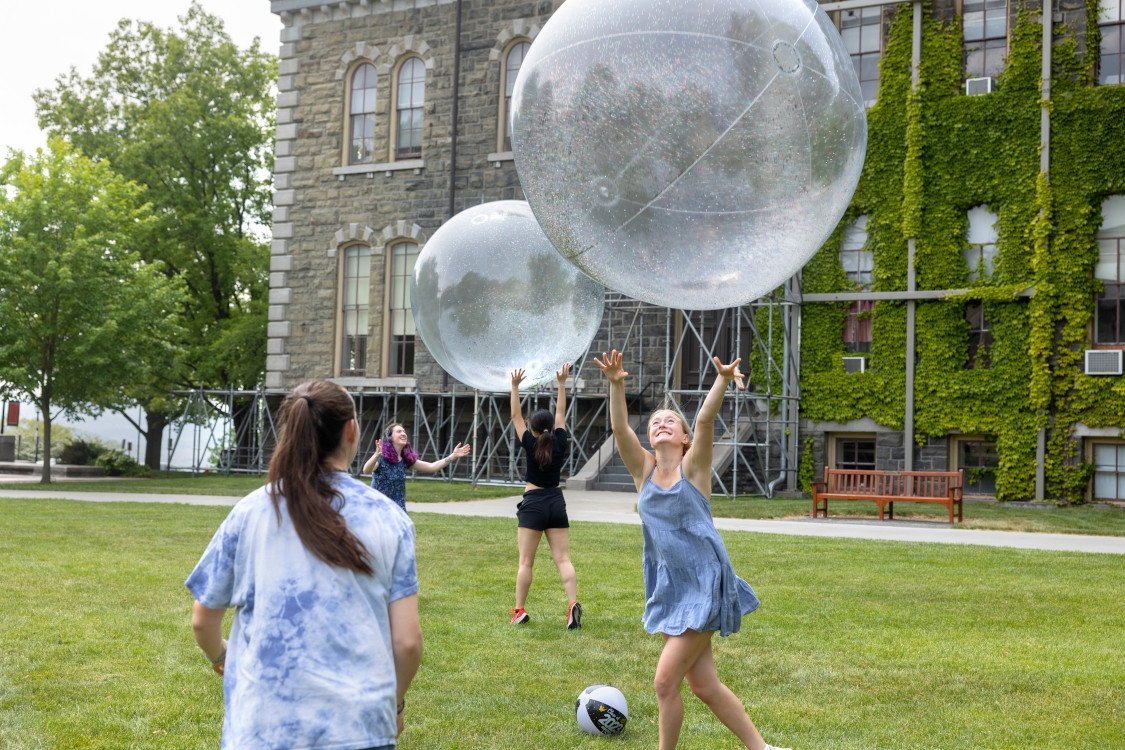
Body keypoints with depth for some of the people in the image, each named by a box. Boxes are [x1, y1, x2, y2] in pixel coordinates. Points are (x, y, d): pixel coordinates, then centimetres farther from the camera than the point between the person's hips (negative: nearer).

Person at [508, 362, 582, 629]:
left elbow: (515, 415, 0)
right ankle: (573, 604, -19)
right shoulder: (560, 444, 1)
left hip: (533, 504, -3)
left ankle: (520, 611, 4)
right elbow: (561, 412, 12)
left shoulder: (531, 445, -7)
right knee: (563, 559, -1)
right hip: (556, 503, 3)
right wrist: (562, 383, 16)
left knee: (526, 562, 2)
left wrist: (515, 386, 1)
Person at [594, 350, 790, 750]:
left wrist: (723, 380, -31)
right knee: (704, 686, 10)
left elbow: (705, 420, -17)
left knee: (666, 681, -6)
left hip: (705, 584, -5)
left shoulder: (693, 467, -2)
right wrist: (616, 385, -20)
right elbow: (619, 429, -7)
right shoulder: (644, 470, 7)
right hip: (670, 586, 5)